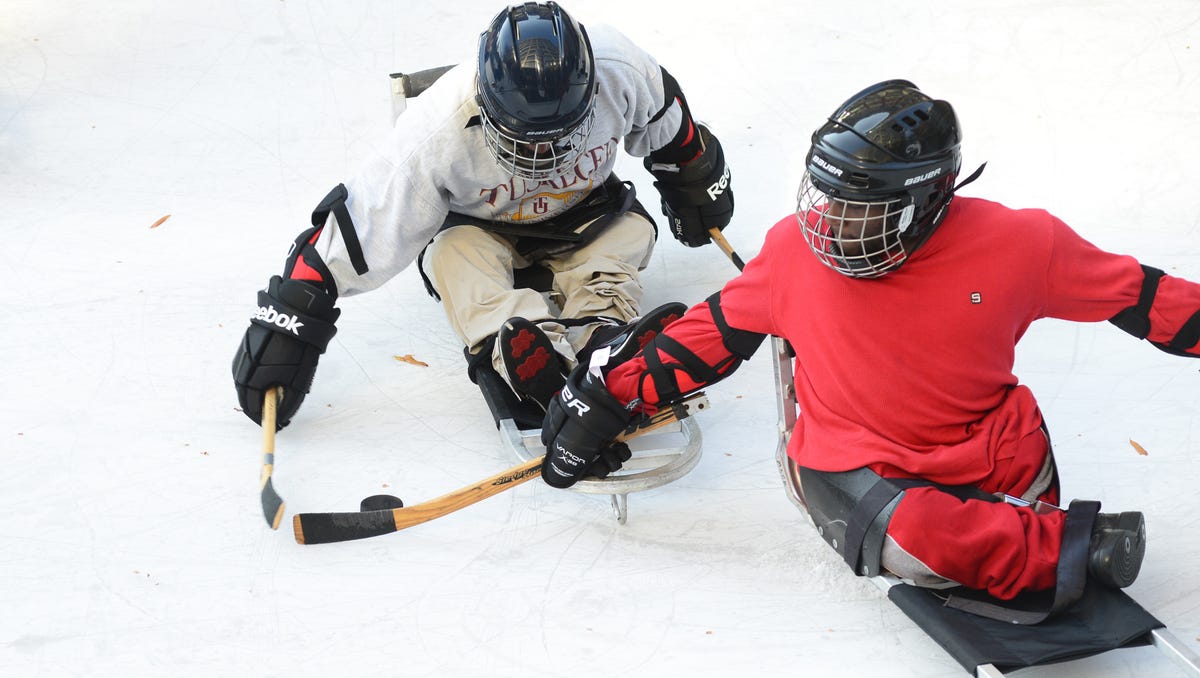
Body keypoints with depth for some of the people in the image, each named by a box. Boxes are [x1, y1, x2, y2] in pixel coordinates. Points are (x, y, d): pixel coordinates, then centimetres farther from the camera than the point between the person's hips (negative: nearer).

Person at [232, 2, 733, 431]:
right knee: (454, 256, -33)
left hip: (583, 210, 3)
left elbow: (666, 125, -5)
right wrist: (286, 324, -33)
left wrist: (697, 188, 13)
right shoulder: (437, 131, -37)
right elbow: (355, 227, -32)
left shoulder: (618, 67, -30)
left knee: (629, 230, -28)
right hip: (480, 226, -2)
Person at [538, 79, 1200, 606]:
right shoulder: (796, 248, -4)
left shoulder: (1017, 244, -9)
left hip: (990, 466, 1)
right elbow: (715, 332, 8)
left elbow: (1131, 293, 4)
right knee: (914, 537, -34)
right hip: (854, 468, 0)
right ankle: (1074, 547, -21)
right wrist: (608, 399, 8)